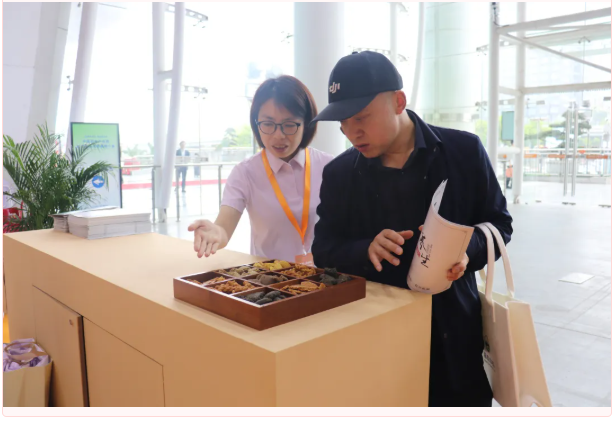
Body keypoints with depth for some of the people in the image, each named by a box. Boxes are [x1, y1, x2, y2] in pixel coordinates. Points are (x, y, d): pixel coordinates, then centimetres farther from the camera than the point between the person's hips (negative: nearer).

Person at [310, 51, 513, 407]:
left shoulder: (464, 151, -4)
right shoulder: (339, 173, 0)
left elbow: (499, 223, 3)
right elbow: (323, 250, 1)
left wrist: (467, 249, -18)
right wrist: (366, 250, -20)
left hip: (453, 331, 0)